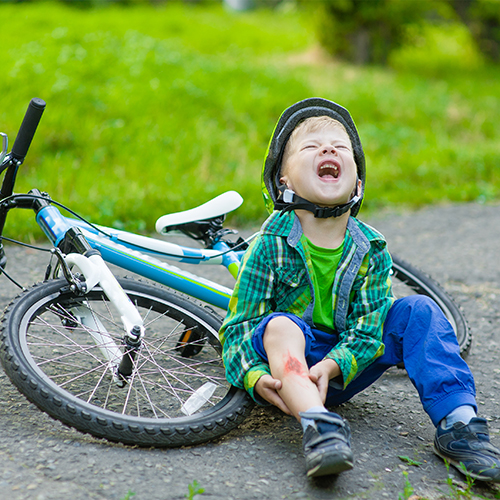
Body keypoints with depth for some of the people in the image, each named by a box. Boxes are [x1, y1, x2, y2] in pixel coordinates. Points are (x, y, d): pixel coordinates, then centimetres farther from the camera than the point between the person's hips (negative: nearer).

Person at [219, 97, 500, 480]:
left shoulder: (371, 250, -3)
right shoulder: (272, 245, -11)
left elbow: (368, 327, -9)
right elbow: (238, 328, -11)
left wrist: (332, 366, -30)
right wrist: (257, 378, -31)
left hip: (342, 371, 3)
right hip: (287, 361, -3)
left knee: (419, 311, -13)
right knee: (278, 325, -35)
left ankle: (458, 423, -21)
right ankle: (318, 424, -52)